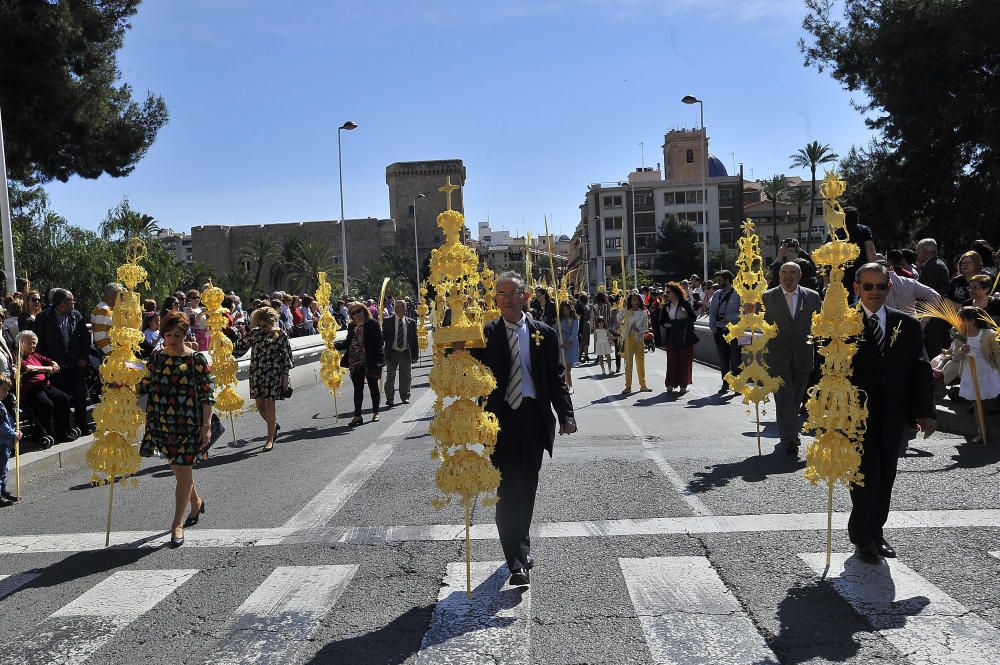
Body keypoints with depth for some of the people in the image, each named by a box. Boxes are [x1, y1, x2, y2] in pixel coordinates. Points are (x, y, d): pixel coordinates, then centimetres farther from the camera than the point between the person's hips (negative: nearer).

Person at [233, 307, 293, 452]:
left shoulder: (280, 335, -4)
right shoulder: (254, 333, 6)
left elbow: (287, 356, -3)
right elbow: (239, 346, 19)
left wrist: (285, 376, -5)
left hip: (273, 374, -4)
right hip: (256, 374, 4)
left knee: (269, 405, -4)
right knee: (260, 405, 6)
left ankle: (270, 439, 7)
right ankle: (274, 426, 36)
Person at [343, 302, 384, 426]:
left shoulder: (372, 323, -5)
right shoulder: (351, 326, 11)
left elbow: (379, 342, -10)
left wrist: (377, 361, -16)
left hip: (370, 361, -4)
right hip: (355, 362, 4)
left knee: (373, 387, 9)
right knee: (358, 389, 4)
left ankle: (375, 413, 21)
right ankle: (357, 415, 5)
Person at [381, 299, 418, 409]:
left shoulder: (411, 322, 4)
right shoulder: (387, 321, 0)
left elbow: (414, 339, 5)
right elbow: (384, 336, 3)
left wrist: (415, 354, 2)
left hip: (406, 353, 2)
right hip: (392, 353, -1)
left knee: (406, 377, 9)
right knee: (390, 377, 3)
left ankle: (405, 397, 25)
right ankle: (389, 400, 11)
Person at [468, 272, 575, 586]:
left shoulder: (543, 333, 5)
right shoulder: (485, 334, 1)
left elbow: (556, 378, 4)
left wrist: (566, 415, -5)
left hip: (534, 419, 2)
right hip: (500, 419, -2)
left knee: (527, 488, 13)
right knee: (507, 489, -4)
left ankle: (522, 545, 34)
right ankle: (516, 562, 1)